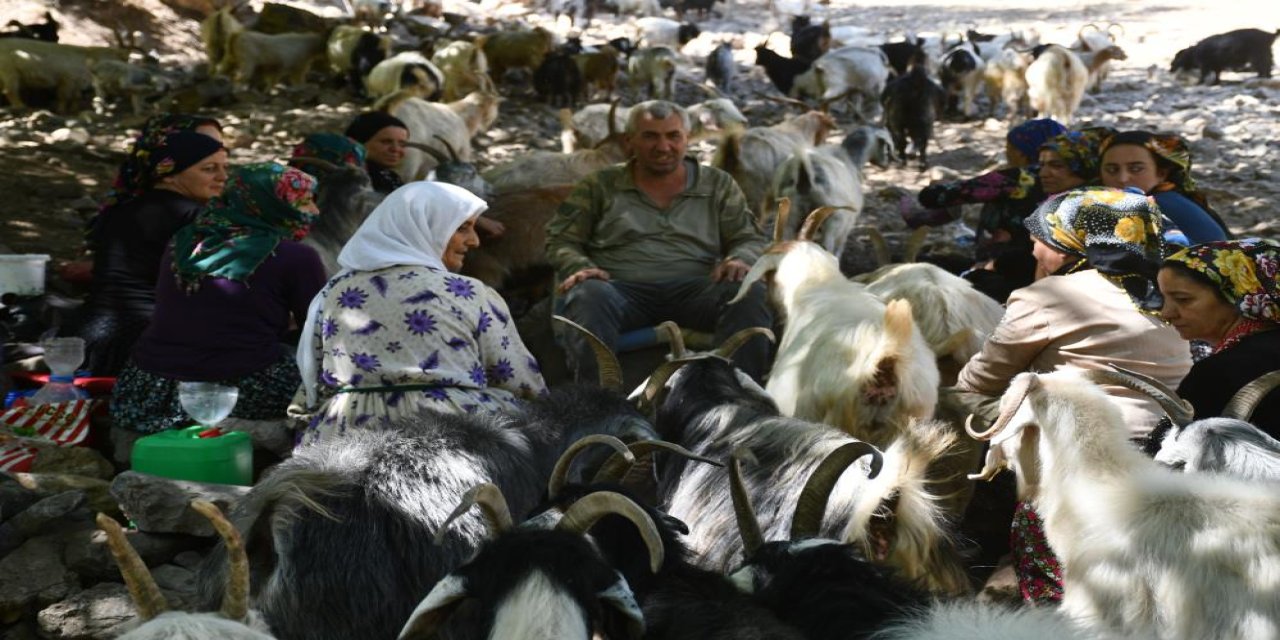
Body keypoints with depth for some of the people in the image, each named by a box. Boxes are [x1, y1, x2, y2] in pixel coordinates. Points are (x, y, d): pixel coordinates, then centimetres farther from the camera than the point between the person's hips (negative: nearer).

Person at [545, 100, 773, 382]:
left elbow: (751, 239, 18)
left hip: (696, 289, 1)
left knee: (749, 292, -29)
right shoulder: (600, 186, 17)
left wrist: (739, 260, -8)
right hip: (623, 289, -1)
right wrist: (579, 267, -10)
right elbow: (560, 240, 14)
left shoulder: (718, 185, 21)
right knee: (589, 295, -36)